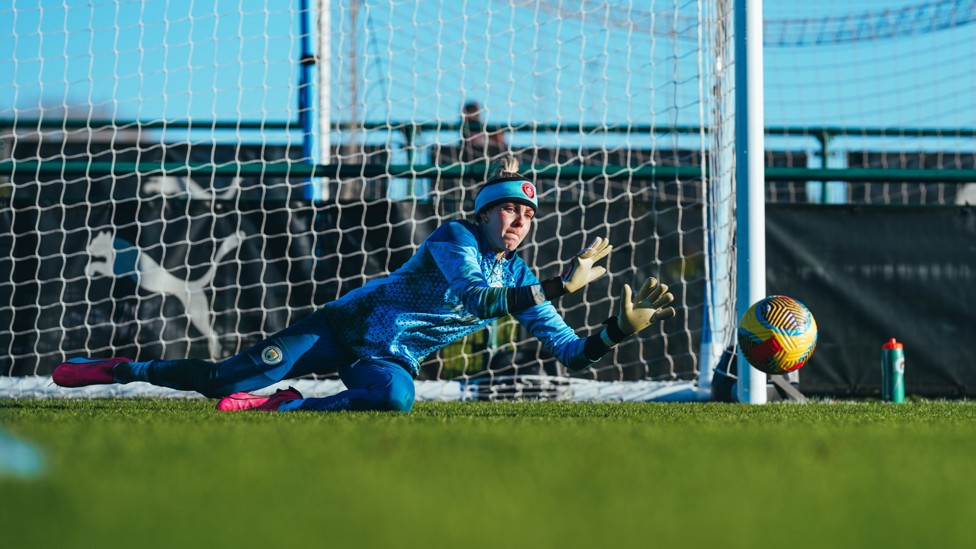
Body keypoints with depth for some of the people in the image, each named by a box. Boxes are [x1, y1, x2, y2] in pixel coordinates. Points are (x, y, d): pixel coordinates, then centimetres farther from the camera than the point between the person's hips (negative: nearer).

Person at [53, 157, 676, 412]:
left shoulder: (521, 279, 5)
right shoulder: (455, 237, -11)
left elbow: (573, 352, 5)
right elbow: (473, 298, -29)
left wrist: (625, 326, -12)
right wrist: (560, 288, -31)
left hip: (391, 359, 3)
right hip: (346, 324, -3)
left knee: (395, 396, -37)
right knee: (232, 378, -15)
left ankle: (285, 407, -19)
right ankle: (122, 370, 7)